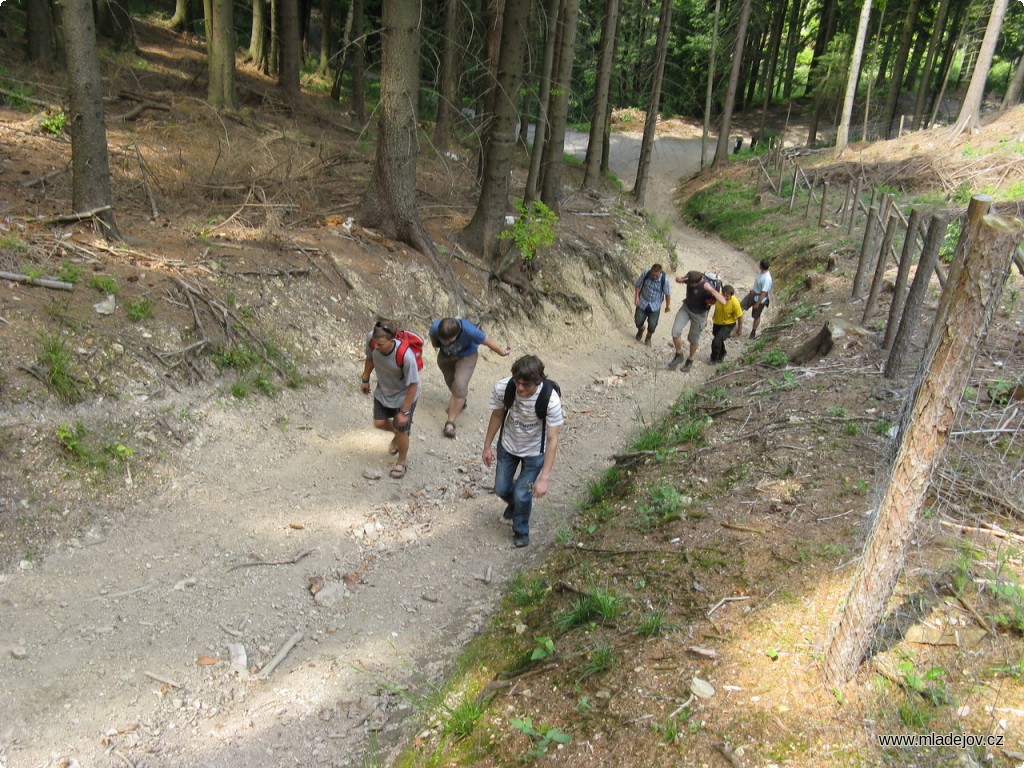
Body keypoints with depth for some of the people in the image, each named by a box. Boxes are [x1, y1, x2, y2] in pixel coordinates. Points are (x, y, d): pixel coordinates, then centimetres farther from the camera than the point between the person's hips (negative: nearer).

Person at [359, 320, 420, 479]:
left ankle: (402, 461, 35)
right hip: (383, 391, 5)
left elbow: (413, 385, -27)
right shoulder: (371, 339, -28)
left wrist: (404, 412, -20)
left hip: (404, 395, -5)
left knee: (400, 430, 5)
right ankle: (398, 433, 50)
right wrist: (365, 379, 9)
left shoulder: (405, 356, -41)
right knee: (379, 423, 15)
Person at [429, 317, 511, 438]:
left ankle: (450, 423, -12)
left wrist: (502, 352, -8)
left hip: (466, 356, -3)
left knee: (460, 386, -19)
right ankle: (460, 402, 53)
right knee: (451, 383, 21)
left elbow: (487, 341, -21)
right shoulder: (435, 327, -34)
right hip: (445, 355, 3)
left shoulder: (469, 330, -40)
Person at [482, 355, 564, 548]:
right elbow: (497, 415, -6)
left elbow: (552, 440, -29)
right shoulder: (503, 388, -28)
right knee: (501, 489, 14)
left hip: (534, 451, -3)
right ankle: (514, 503, 52)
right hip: (507, 445, 3)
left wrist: (544, 478, -31)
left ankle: (521, 531, 31)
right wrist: (487, 446, 4)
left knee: (522, 494, -1)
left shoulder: (550, 399, -35)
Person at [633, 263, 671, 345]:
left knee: (652, 325, -2)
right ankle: (641, 329, 43)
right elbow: (637, 285, -5)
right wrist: (636, 297, -14)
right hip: (642, 302, 1)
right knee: (638, 321, 4)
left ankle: (648, 338, 32)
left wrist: (668, 306, 1)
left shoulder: (664, 280, -23)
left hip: (655, 305, -1)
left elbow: (668, 293, -9)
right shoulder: (645, 274, -20)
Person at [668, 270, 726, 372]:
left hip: (699, 314, -4)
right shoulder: (690, 279, -20)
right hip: (686, 307, 4)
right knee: (675, 331, -10)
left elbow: (723, 301, -43)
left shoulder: (707, 287, -34)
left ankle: (690, 360, 39)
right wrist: (679, 279, -21)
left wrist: (711, 289, -51)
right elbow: (678, 279, 4)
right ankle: (679, 355, 14)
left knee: (693, 339, 12)